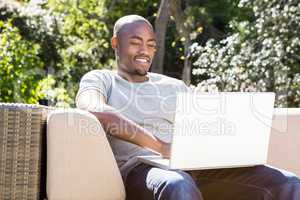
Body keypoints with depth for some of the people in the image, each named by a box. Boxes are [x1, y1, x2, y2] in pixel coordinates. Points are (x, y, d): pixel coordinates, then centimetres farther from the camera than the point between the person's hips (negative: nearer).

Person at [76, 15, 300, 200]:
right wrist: (160, 147, -22)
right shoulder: (100, 79, 14)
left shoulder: (175, 87, 28)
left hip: (192, 167, 5)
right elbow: (97, 111, -10)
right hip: (138, 168, -4)